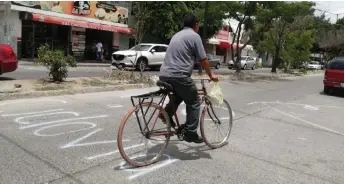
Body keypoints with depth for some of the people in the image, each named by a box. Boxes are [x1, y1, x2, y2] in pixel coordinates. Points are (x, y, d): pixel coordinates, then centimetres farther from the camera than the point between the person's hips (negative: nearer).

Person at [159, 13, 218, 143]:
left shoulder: (177, 35, 23)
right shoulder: (194, 36, -1)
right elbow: (203, 60, -2)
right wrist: (211, 75, 11)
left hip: (164, 75, 8)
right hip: (178, 76, -8)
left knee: (179, 94, 32)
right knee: (194, 103, 7)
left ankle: (167, 113, 16)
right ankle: (190, 133, 7)